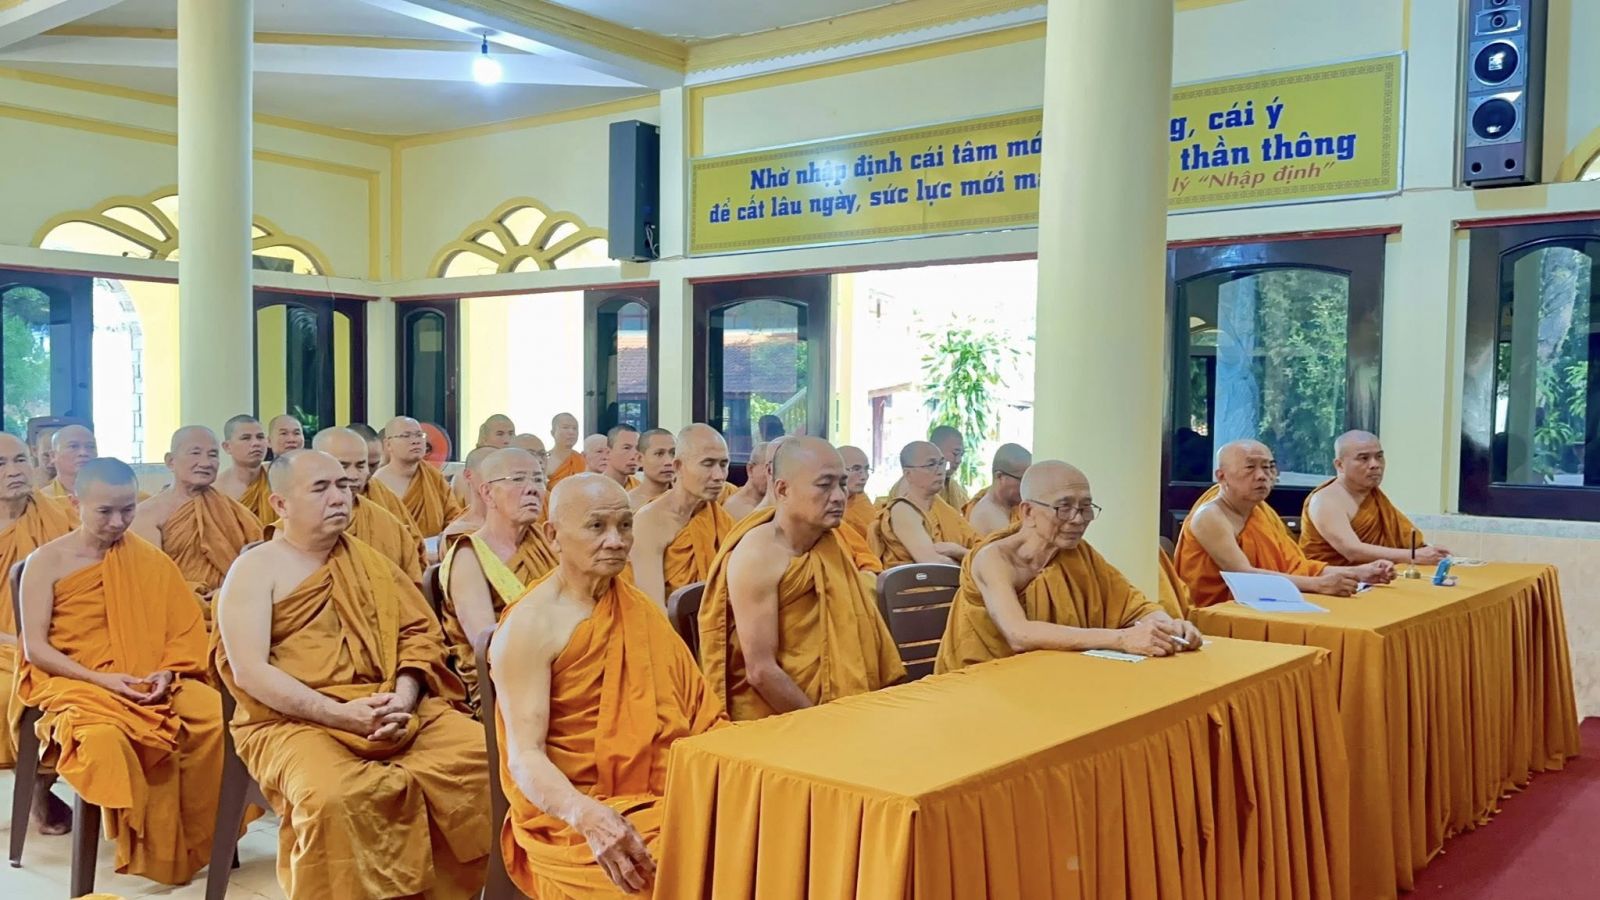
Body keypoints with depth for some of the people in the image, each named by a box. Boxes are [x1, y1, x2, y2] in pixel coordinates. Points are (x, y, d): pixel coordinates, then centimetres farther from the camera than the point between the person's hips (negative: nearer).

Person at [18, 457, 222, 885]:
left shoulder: (149, 559, 8)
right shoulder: (47, 562, 0)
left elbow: (186, 628, 6)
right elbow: (35, 648, -4)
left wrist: (168, 673, -14)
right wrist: (100, 679, -17)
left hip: (148, 682, 3)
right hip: (72, 682, -3)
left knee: (214, 714, -27)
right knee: (104, 735, -38)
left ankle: (198, 839, -9)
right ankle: (146, 848, -17)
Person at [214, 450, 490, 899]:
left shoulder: (366, 558, 18)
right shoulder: (256, 568, 2)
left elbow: (418, 630, 12)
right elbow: (248, 671, -9)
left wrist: (404, 697, -9)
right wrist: (338, 713, -19)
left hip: (392, 711, 5)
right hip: (297, 721, -5)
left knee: (483, 756, -18)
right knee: (335, 796, -37)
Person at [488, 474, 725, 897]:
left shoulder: (636, 606, 10)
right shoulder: (529, 625, -10)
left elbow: (694, 711, 10)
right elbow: (525, 755, -16)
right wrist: (590, 817, -33)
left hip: (662, 796, 6)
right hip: (569, 818, -6)